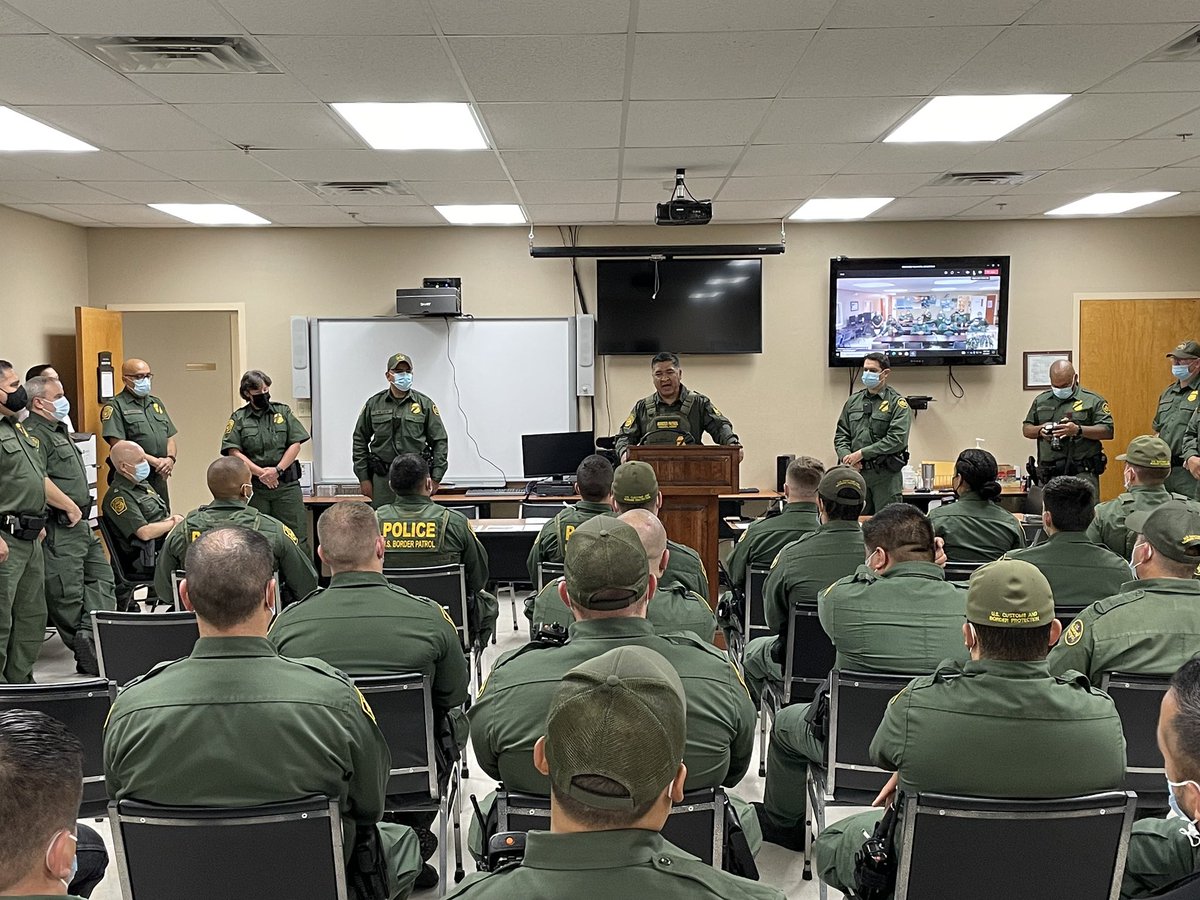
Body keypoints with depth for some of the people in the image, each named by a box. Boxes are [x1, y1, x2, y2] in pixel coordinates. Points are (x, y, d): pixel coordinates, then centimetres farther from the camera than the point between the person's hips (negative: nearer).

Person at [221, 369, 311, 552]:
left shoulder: (283, 411, 10)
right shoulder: (238, 418, 6)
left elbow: (295, 444, 4)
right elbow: (234, 451, -3)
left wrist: (278, 470, -8)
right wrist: (260, 472, -11)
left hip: (286, 483, 0)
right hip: (254, 487, 0)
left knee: (296, 535, -2)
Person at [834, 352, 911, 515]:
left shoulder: (897, 402, -2)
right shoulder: (853, 400, 14)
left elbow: (897, 439, -13)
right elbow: (841, 434, 15)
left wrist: (862, 453, -15)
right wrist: (846, 455, -6)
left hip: (886, 475, -4)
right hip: (856, 472, 4)